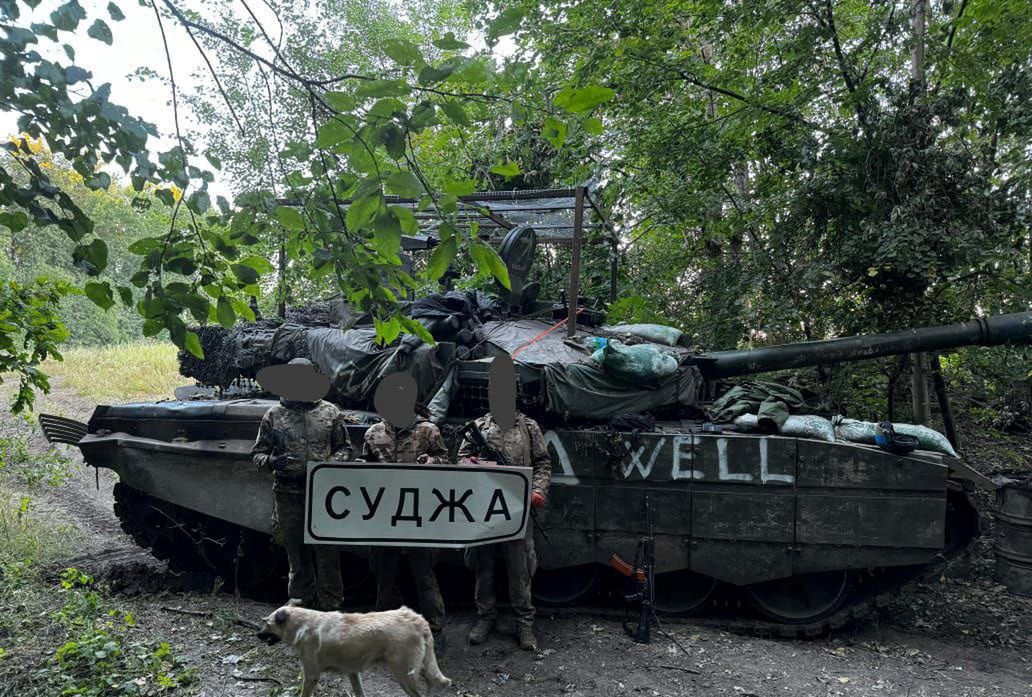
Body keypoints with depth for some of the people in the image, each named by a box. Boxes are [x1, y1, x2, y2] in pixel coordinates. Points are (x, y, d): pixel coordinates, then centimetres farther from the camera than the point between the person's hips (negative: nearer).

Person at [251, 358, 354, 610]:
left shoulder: (330, 413, 8)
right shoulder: (274, 415, 8)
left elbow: (345, 448, 13)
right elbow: (257, 453, 12)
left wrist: (332, 462, -7)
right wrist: (271, 461, -10)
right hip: (289, 495, 1)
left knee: (327, 552, -2)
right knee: (296, 552, 8)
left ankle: (330, 607, 8)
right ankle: (301, 605, 19)